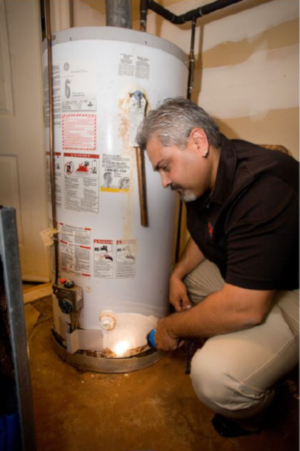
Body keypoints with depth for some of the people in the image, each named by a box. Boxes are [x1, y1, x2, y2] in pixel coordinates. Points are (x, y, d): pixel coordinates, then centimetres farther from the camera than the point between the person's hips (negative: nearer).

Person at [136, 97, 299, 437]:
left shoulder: (263, 188, -32)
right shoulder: (203, 178, -3)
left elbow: (244, 309, -33)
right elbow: (203, 237, 16)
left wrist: (172, 327, -17)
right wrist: (177, 273, -1)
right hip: (242, 280, 9)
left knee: (213, 375, -26)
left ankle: (250, 414, 11)